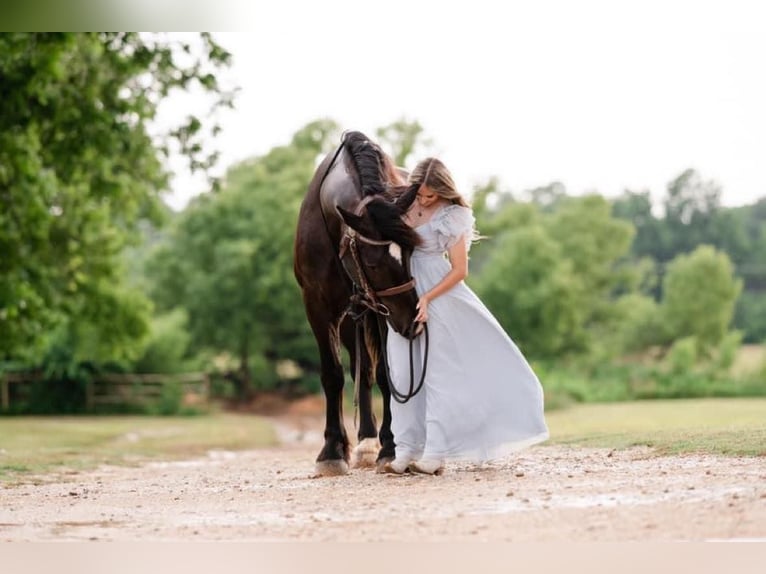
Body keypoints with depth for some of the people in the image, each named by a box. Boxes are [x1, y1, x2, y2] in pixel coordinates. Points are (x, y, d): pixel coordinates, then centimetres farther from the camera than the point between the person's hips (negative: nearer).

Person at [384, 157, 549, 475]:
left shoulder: (451, 216, -9)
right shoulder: (406, 203, 4)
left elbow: (459, 270, -10)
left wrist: (427, 298, -18)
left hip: (439, 295, -5)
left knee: (438, 371, -3)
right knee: (403, 372, 3)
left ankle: (435, 453, -1)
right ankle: (405, 449, 6)